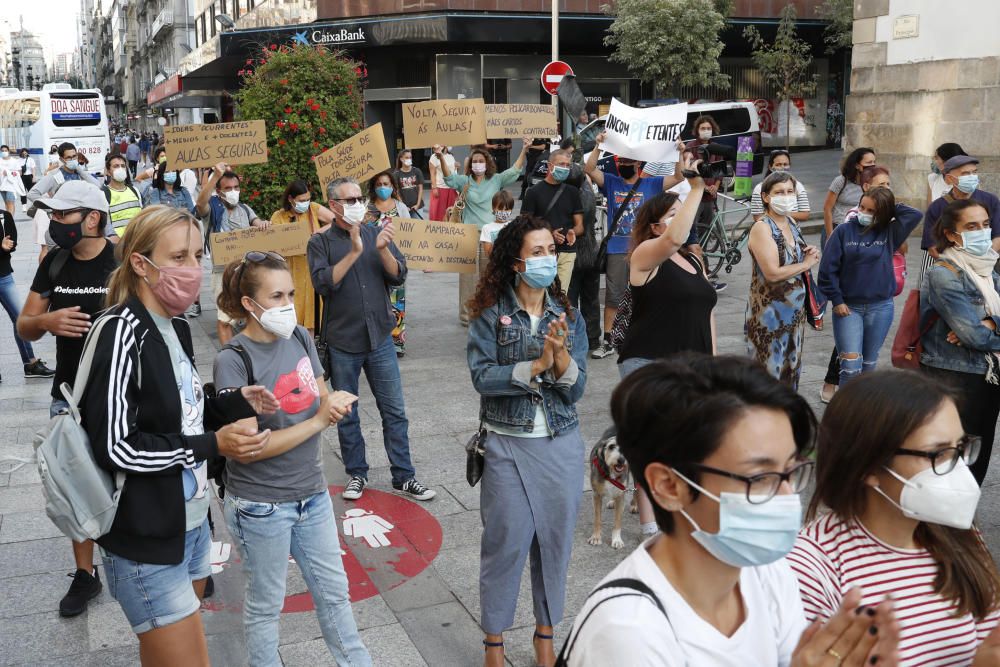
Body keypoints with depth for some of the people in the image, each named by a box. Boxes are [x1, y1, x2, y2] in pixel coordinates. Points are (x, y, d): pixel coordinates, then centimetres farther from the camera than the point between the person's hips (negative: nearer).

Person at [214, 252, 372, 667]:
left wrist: (335, 403, -15)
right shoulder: (233, 361, -19)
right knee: (265, 605, 14)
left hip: (312, 493, 6)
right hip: (261, 507, -6)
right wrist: (317, 421, -21)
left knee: (333, 590, 19)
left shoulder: (300, 337, -1)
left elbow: (321, 400, 8)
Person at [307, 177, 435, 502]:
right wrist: (354, 252, -23)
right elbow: (324, 284, -17)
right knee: (346, 414, 11)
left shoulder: (377, 234, 5)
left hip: (380, 339, 2)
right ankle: (357, 474, 26)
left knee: (395, 412, 5)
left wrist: (382, 250, -20)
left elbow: (399, 276, -3)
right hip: (342, 343, -1)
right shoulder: (321, 243, -2)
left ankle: (403, 477, 15)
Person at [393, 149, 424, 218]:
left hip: (416, 206, 1)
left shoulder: (417, 171, 1)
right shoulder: (396, 174, -2)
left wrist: (418, 204, -4)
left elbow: (420, 188, 3)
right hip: (404, 207, -1)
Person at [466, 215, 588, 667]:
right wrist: (536, 366, -21)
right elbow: (483, 378, -15)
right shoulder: (490, 314, -6)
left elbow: (576, 389, -3)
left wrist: (561, 354, -21)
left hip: (562, 444, 3)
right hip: (508, 444, -3)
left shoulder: (567, 315, 3)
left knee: (555, 540, 11)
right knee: (506, 542, 4)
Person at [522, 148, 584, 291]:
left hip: (567, 253, 2)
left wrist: (573, 232, -11)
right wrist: (549, 234, -14)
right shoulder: (534, 192, 4)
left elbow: (580, 225, 14)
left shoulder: (572, 192, 13)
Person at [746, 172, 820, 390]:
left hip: (795, 308, 8)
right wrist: (807, 264, -12)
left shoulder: (791, 223, 7)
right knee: (770, 367, -1)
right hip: (770, 312, -8)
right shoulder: (762, 228, -16)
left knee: (791, 366, 16)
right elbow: (772, 273, -24)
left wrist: (811, 254, 1)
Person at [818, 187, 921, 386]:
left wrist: (891, 207, -2)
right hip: (847, 307, -3)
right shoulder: (844, 231, -4)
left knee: (869, 364, 15)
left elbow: (915, 215, -9)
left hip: (881, 307, 3)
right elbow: (828, 268, -5)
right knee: (851, 367, -10)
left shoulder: (889, 233, 2)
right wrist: (837, 300, -7)